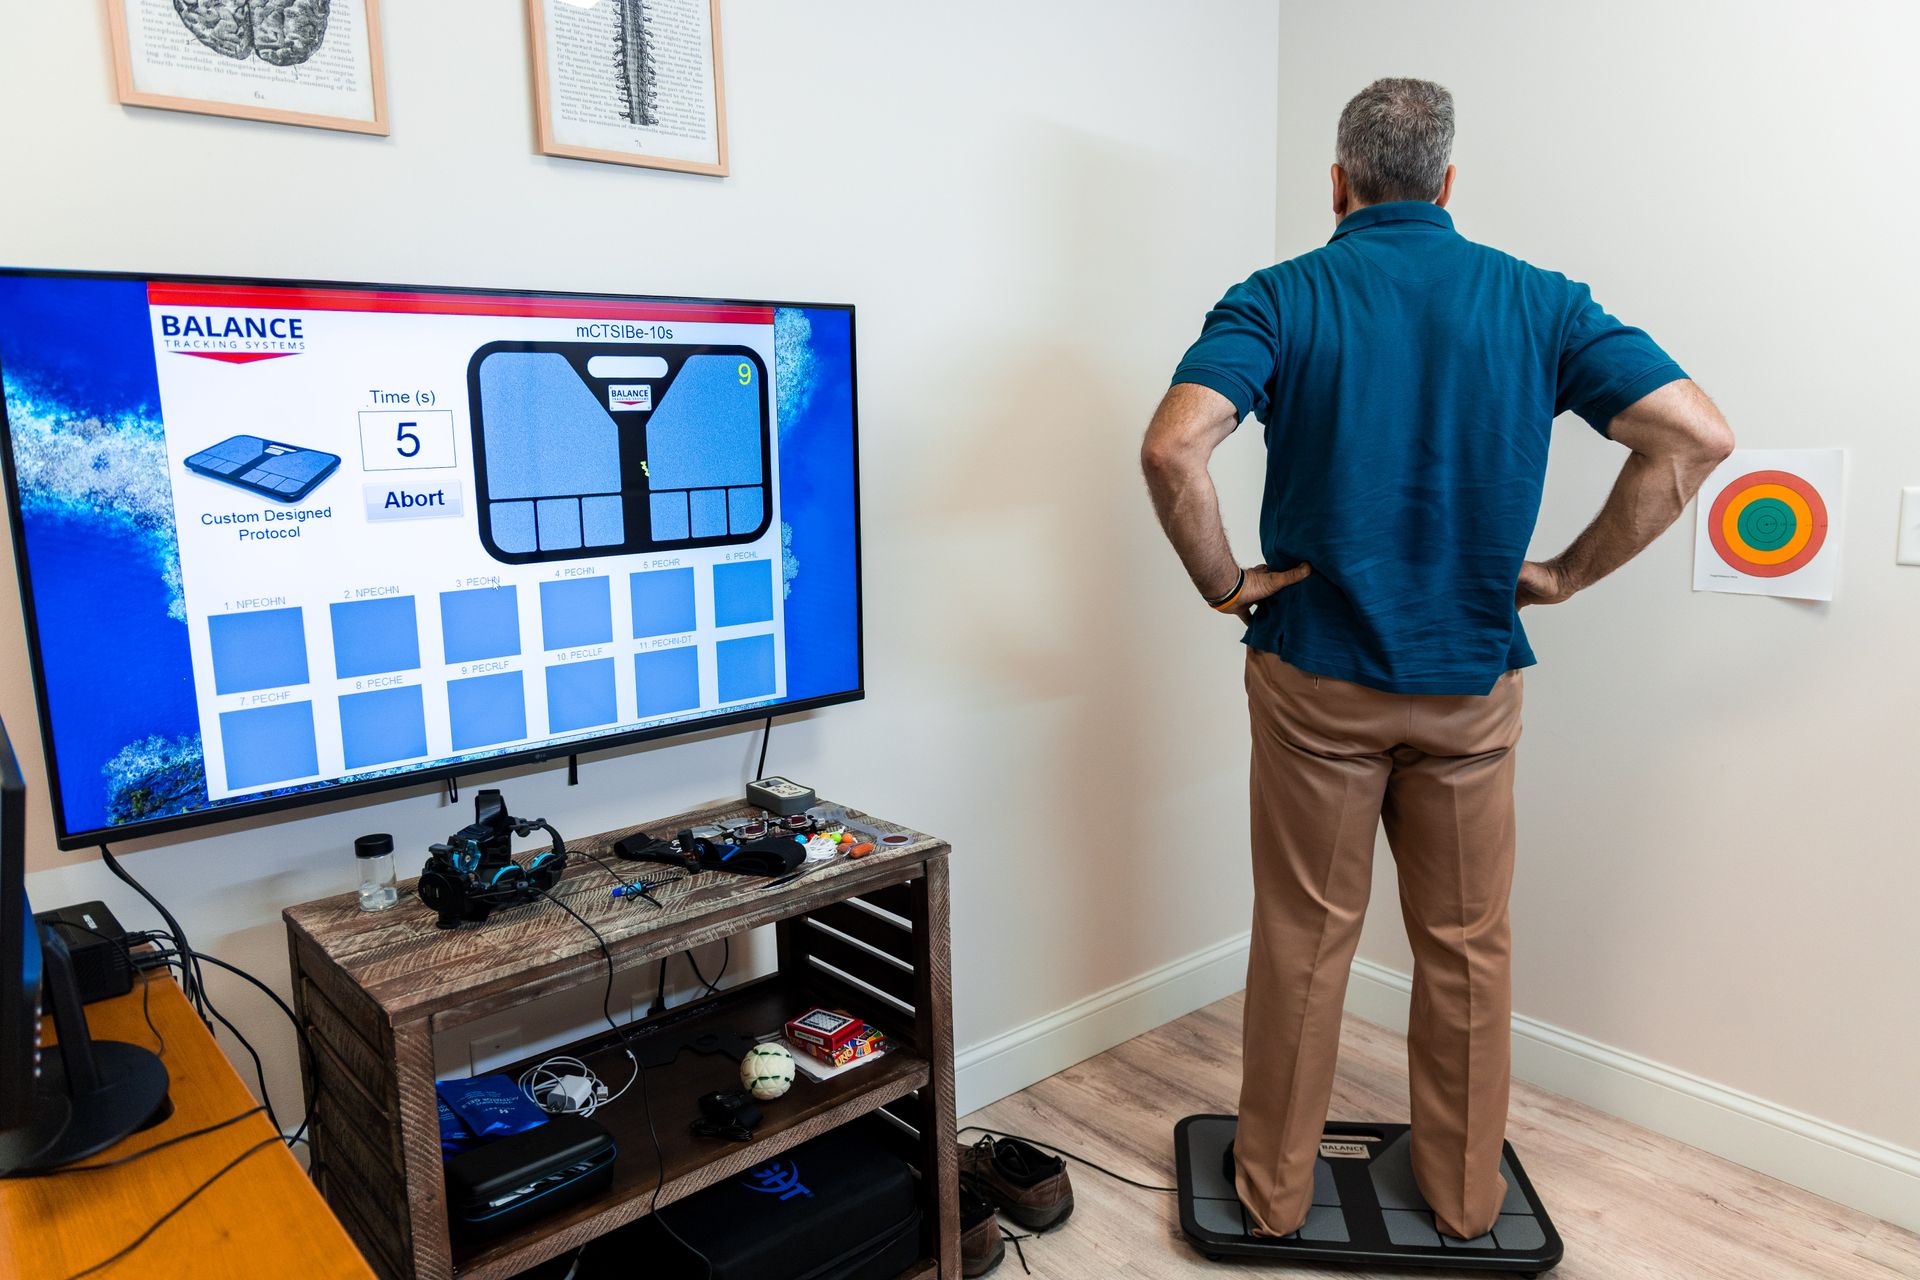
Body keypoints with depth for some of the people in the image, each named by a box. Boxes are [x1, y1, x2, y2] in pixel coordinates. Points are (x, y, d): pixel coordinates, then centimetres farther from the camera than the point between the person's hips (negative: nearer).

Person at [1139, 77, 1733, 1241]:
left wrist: (1225, 585, -10)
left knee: (1304, 940, 11)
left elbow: (1173, 447, -24)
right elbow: (1698, 435, -6)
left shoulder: (1281, 298, -7)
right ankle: (1467, 1196, 33)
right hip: (1473, 681, 2)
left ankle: (1277, 1189, 27)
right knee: (1468, 945, 16)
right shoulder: (1538, 301, 1)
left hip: (1316, 677, -2)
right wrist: (1571, 573, 1)